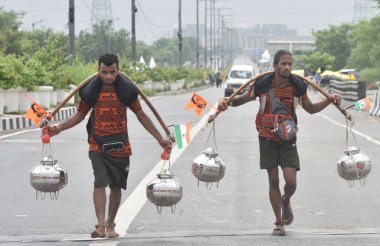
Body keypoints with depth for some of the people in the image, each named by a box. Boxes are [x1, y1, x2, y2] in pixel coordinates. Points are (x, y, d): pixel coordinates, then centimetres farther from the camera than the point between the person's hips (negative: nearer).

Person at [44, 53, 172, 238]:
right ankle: (101, 226, -24)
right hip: (98, 145, -1)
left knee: (116, 186, 9)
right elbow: (80, 115, 10)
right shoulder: (91, 91, -2)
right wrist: (58, 128, -1)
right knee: (100, 182, -17)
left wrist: (160, 139, 9)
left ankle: (110, 225, 24)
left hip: (120, 146, 1)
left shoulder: (126, 90, -1)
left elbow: (141, 115, 8)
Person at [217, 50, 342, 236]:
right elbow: (244, 98, 4)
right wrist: (226, 102, -15)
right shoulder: (263, 84, -10)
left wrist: (329, 100, -5)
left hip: (288, 139, 1)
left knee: (291, 182, -8)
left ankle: (285, 201, 28)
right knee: (273, 181, 3)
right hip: (267, 138, -1)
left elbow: (310, 108, 9)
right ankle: (279, 222, 16)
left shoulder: (297, 86, -5)